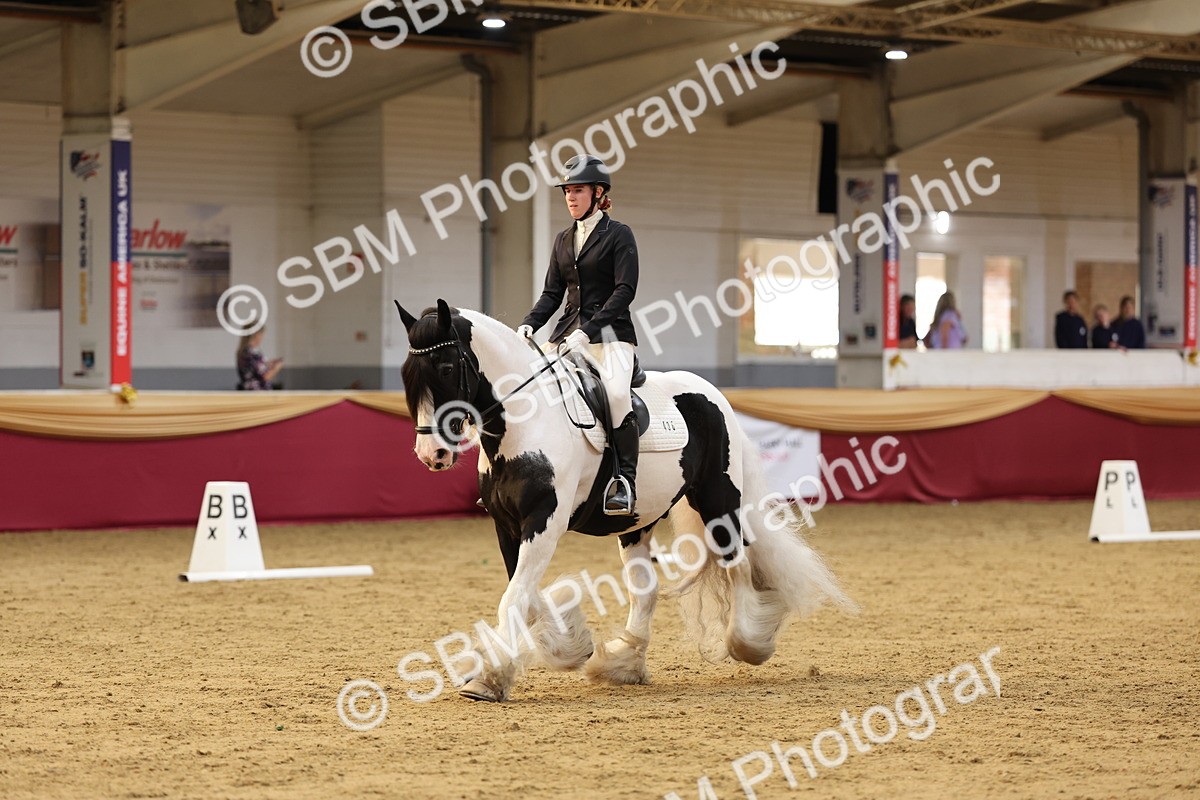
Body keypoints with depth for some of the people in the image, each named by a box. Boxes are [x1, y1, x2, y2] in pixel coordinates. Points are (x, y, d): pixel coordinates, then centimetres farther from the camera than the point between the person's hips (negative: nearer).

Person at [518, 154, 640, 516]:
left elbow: (624, 291, -11)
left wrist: (588, 331, -21)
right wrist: (529, 324, -4)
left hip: (609, 333, -7)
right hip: (568, 333, 7)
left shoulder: (619, 235, -1)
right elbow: (552, 293, 16)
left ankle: (625, 482, -28)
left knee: (616, 392, -30)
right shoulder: (564, 240, 17)